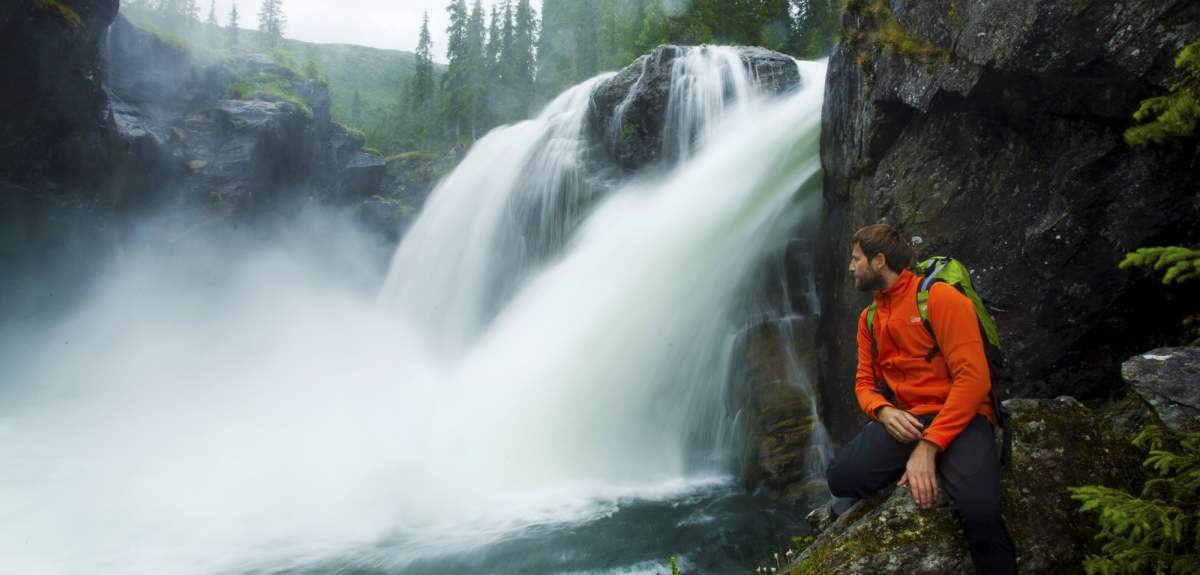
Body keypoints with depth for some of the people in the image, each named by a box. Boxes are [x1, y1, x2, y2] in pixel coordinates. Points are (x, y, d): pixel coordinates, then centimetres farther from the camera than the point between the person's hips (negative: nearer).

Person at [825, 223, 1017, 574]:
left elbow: (973, 377, -17)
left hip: (959, 418, -5)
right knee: (841, 477, -22)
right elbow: (865, 383, 14)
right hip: (904, 421, 6)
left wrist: (929, 446, -25)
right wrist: (884, 412, -12)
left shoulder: (939, 296, -9)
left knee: (979, 510, -33)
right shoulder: (868, 318, 14)